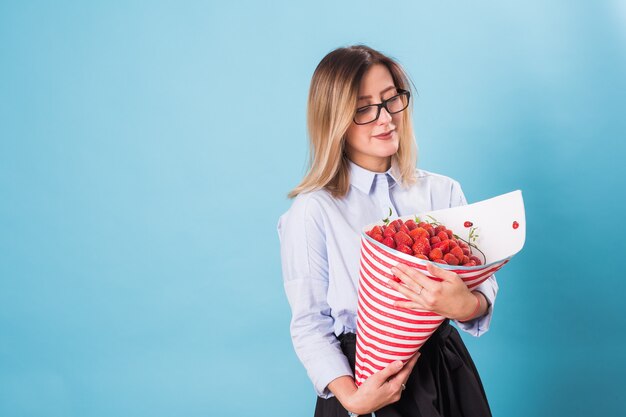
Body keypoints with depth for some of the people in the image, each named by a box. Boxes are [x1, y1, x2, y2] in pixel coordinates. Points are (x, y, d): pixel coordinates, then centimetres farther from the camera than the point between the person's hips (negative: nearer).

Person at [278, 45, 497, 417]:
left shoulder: (442, 192, -1)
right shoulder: (312, 211, -10)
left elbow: (483, 286, -4)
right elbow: (310, 324, -8)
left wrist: (467, 305, -27)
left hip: (445, 376, 3)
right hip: (364, 377, -3)